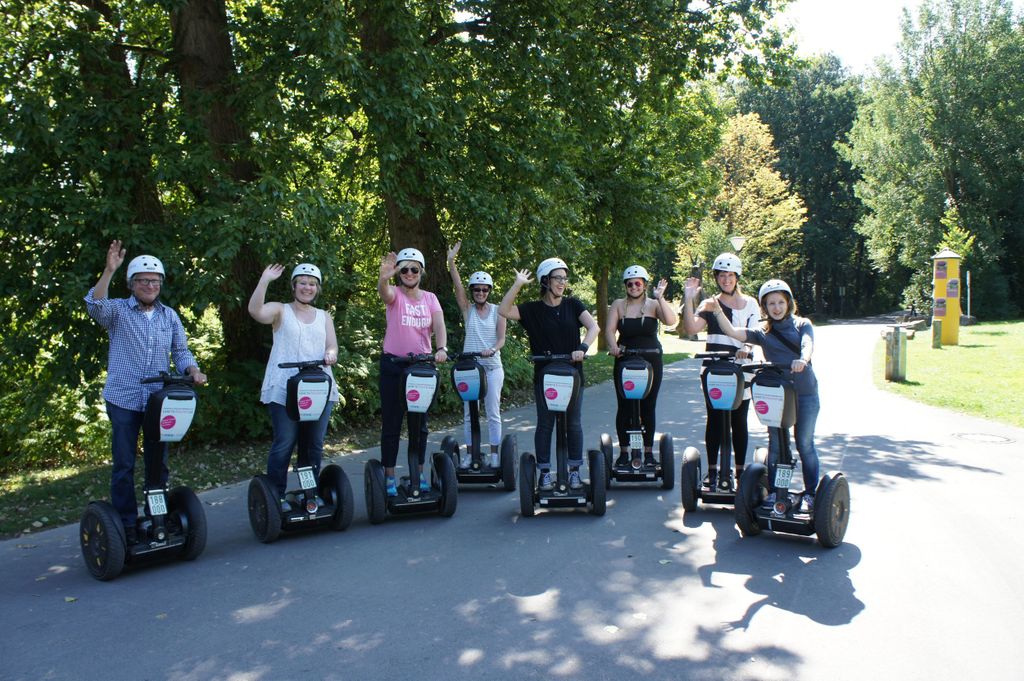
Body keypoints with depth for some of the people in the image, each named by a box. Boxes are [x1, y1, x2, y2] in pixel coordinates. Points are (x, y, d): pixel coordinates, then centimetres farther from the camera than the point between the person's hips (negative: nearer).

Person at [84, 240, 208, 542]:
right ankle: (126, 523, 11)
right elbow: (95, 305, -22)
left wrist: (193, 371, -8)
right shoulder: (118, 310, 0)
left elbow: (181, 351, 12)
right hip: (124, 400, -3)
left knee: (158, 463, 11)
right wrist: (109, 271, -33)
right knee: (124, 464, 2)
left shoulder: (169, 316, 11)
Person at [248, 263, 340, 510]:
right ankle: (277, 495, 5)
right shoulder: (281, 311, 8)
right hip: (284, 389, -4)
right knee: (284, 444, -6)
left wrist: (330, 355, -13)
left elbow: (332, 346, 10)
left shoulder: (324, 317, 20)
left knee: (314, 444, 7)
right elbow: (255, 311, -13)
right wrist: (265, 280, -18)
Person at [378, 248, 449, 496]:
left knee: (419, 423, 10)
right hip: (393, 365, -3)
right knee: (391, 422, 1)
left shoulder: (430, 298, 6)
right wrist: (384, 278, -52)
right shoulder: (394, 294, -3)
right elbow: (384, 292, -28)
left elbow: (439, 326, -8)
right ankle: (389, 476, 9)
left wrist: (441, 348, -29)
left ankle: (417, 473, 22)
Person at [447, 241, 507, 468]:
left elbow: (501, 338, -1)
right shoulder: (467, 309, 5)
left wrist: (492, 350, -22)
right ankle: (469, 453, 13)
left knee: (493, 412, 1)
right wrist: (451, 261, -18)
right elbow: (458, 286, -7)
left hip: (492, 366, -1)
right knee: (468, 413, 5)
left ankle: (494, 454, 7)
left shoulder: (497, 311, 3)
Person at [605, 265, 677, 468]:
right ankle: (623, 451, 11)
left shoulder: (653, 305, 2)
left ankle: (648, 452, 14)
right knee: (624, 407, 1)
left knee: (648, 407, 4)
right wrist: (613, 346, -23)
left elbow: (671, 321, -14)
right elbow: (609, 330, -4)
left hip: (651, 361, 0)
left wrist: (660, 298, -22)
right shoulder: (618, 305, 6)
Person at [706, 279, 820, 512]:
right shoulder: (763, 333, 9)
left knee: (805, 444, 3)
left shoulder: (802, 324, 6)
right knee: (775, 444, 5)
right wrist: (717, 311, -20)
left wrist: (802, 359, -37)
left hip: (805, 393, -2)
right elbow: (732, 332, -4)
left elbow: (808, 343, -15)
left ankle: (810, 493, 15)